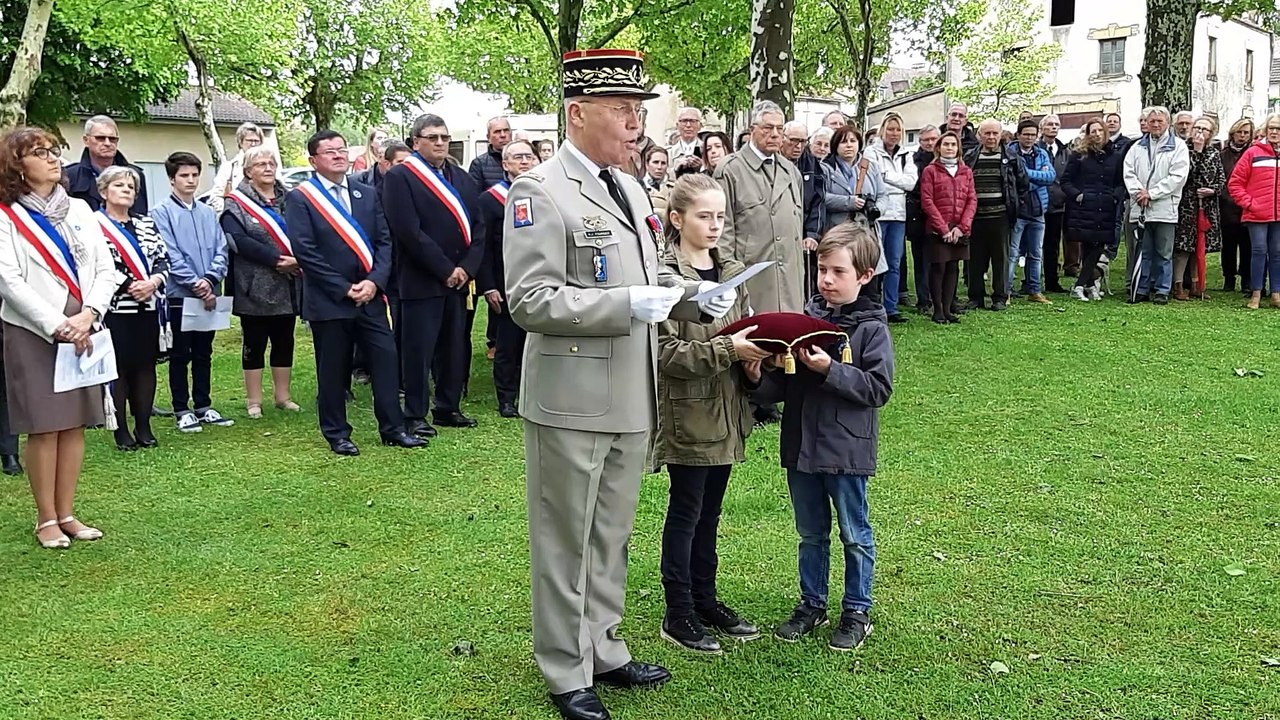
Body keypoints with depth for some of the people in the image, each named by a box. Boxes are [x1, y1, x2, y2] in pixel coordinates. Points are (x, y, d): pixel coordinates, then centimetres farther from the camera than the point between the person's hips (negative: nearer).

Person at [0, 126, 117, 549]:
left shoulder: (79, 209, 11)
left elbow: (105, 270, 6)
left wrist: (88, 315, -10)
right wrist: (57, 326, -16)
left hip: (83, 331, 4)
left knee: (75, 424, 6)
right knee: (44, 426, -2)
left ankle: (66, 514, 15)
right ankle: (46, 519, 8)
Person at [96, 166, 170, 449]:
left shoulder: (146, 224, 15)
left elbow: (163, 260, 10)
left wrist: (153, 282, -9)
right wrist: (129, 286, -16)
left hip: (148, 308, 5)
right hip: (114, 309, -5)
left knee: (146, 365, 8)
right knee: (119, 367, 0)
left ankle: (144, 427, 17)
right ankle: (121, 430, 9)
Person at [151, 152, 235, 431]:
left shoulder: (208, 213, 9)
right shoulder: (162, 213, -5)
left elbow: (221, 251, 5)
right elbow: (170, 256, -12)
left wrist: (210, 279, -12)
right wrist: (196, 285, -15)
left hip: (208, 294, 4)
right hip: (179, 294, -4)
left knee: (204, 353, 12)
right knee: (180, 355, 5)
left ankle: (203, 406, 21)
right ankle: (182, 410, 12)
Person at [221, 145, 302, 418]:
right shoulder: (236, 204, -2)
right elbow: (239, 241, -15)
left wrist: (299, 259, -13)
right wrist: (277, 260, -21)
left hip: (289, 286, 4)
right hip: (255, 288, -4)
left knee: (284, 342, 11)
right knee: (254, 344, 4)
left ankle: (283, 396, 21)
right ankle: (253, 401, 12)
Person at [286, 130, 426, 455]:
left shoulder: (368, 194, 11)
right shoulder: (300, 199, -4)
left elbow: (385, 241, 6)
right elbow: (305, 252, -11)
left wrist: (375, 281, -9)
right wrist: (344, 289, -14)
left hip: (370, 296, 4)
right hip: (329, 300, -4)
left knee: (386, 359, 3)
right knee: (333, 370, 5)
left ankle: (392, 428, 14)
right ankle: (336, 434, 19)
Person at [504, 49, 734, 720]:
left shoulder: (629, 188, 12)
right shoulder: (538, 191, -13)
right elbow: (529, 301, -19)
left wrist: (692, 297, 1)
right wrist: (629, 304, -23)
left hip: (632, 400, 8)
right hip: (572, 403, -7)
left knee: (611, 539, 20)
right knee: (566, 544, 7)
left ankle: (603, 651, 36)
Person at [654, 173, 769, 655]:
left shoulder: (733, 272, 9)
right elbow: (665, 351, -18)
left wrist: (752, 359, -3)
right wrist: (727, 349, -24)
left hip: (727, 412, 7)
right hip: (687, 414, -6)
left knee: (710, 510, 17)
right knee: (685, 511, 4)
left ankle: (706, 600, 30)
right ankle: (678, 615, 17)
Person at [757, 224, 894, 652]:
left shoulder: (871, 327, -8)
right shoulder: (804, 319, 3)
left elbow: (879, 388, -15)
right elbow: (781, 386, 5)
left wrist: (830, 370, -23)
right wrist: (760, 377, -16)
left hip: (848, 450, -4)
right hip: (801, 444, 4)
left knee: (855, 535, 11)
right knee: (810, 533, 18)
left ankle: (857, 612, 25)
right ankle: (812, 604, 32)